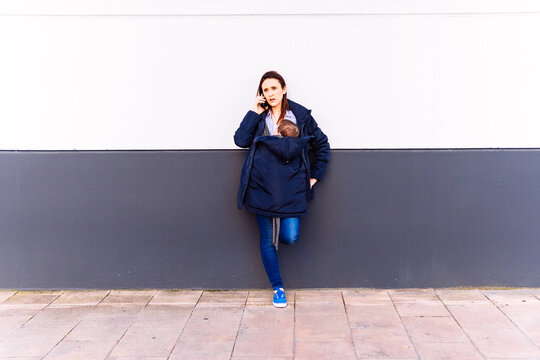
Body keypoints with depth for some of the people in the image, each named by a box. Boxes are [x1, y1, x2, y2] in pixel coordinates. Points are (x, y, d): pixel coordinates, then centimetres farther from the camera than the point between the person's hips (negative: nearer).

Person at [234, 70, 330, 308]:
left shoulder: (301, 115, 7)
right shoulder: (258, 116, 9)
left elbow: (321, 144, 14)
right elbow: (241, 139, -6)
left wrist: (315, 176, 9)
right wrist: (255, 113, -5)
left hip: (292, 185, -1)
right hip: (262, 184, 1)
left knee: (290, 238, -9)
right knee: (267, 239, 4)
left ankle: (283, 227, 28)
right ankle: (278, 289, 19)